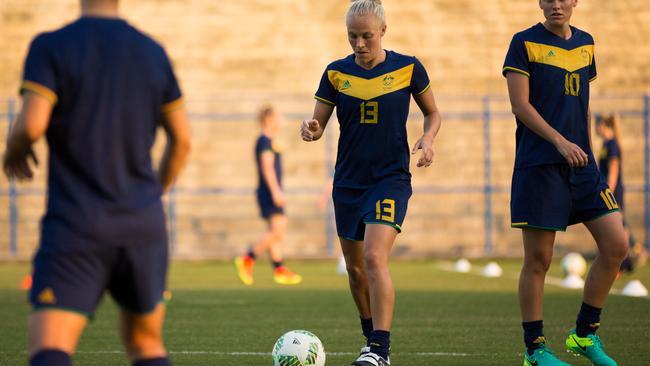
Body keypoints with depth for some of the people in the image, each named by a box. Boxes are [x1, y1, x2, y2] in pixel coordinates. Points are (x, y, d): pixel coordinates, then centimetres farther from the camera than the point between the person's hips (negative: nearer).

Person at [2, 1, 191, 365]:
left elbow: (31, 124, -16)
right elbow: (182, 139, 10)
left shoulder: (51, 47, -5)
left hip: (75, 226, -4)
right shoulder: (153, 52, 7)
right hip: (144, 225, 4)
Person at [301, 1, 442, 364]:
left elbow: (433, 113, 10)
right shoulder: (336, 73, 2)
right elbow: (319, 124, 5)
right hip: (348, 181, 4)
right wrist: (311, 130, -19)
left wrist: (427, 139, -10)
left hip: (391, 178, -4)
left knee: (375, 257, -21)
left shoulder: (408, 68, -3)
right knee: (355, 268, 10)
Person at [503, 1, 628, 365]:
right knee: (538, 259, -3)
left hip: (581, 167, 6)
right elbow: (520, 104, -9)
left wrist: (586, 151, 15)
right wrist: (560, 141, -18)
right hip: (539, 166, -6)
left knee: (616, 245, -2)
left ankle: (585, 334, 12)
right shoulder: (525, 43, -3)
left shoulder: (584, 43, 14)